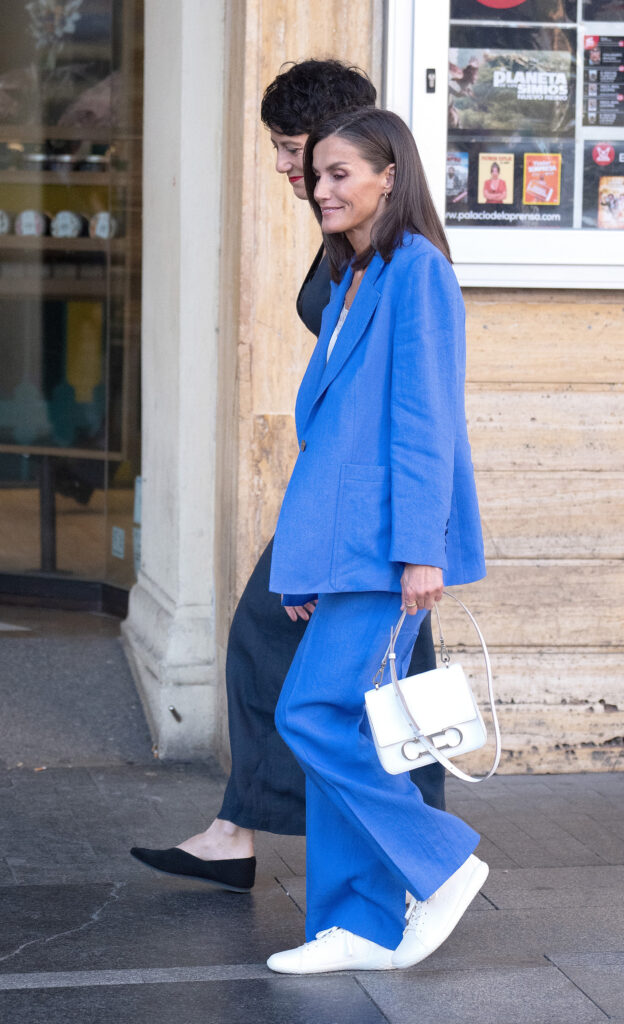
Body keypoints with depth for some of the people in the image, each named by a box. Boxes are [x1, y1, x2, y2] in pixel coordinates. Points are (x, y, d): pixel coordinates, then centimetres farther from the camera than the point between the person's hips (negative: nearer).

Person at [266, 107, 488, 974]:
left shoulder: (417, 272, -10)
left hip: (386, 546, -9)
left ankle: (441, 861, 3)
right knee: (342, 726, 8)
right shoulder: (353, 280, 18)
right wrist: (311, 557, 18)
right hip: (346, 545, 9)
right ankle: (364, 926, 13)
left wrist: (420, 550, -19)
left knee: (314, 714, -12)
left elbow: (426, 417, -15)